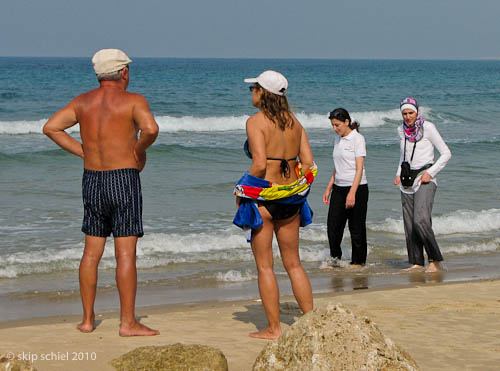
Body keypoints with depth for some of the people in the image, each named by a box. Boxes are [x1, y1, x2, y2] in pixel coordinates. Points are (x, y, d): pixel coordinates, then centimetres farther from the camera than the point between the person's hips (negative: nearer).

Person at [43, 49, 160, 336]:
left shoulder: (83, 102, 8)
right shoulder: (133, 101, -8)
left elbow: (51, 128, 7)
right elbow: (151, 129, -25)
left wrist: (83, 151, 8)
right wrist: (139, 150, -6)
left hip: (92, 180, 6)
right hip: (124, 180, -5)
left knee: (92, 252, 13)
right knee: (126, 253, -4)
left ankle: (88, 318, 18)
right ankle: (128, 322, -3)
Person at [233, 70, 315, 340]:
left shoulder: (255, 122, -11)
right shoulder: (294, 122, 7)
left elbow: (260, 164, -20)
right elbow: (308, 163, 3)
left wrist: (242, 192, -7)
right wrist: (293, 186, 15)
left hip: (263, 198, -6)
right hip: (291, 199, 6)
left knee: (264, 266, 3)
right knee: (293, 263, 15)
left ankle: (273, 328, 5)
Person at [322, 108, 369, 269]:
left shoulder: (357, 138, -10)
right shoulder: (337, 139, 13)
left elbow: (359, 168, -15)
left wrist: (352, 193, -22)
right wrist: (329, 188, 15)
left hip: (357, 187, -7)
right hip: (339, 188, 7)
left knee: (356, 227, 1)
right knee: (333, 224, 2)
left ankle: (358, 262, 12)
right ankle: (334, 258, 17)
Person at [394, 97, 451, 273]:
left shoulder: (428, 127, -7)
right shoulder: (402, 130, 11)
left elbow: (446, 153, -6)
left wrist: (430, 172, -14)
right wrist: (399, 174, 14)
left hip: (424, 179, -6)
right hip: (407, 180, 6)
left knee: (421, 220, -20)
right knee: (409, 224, 2)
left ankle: (435, 261, -14)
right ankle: (417, 263, 7)